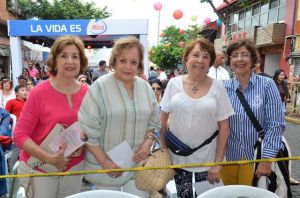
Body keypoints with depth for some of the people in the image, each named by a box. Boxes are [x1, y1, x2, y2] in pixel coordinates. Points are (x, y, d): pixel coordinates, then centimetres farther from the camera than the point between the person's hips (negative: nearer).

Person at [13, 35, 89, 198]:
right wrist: (49, 158, -20)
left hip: (75, 167, 3)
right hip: (39, 168, -3)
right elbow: (20, 135, -12)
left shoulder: (86, 93, -5)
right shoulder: (39, 92, -14)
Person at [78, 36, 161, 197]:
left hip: (138, 163, 4)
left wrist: (148, 142, -6)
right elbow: (87, 130, -14)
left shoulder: (145, 87, 2)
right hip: (106, 166, -3)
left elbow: (153, 122, 11)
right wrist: (104, 161, -15)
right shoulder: (99, 87, -14)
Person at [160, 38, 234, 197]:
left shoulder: (217, 87, -7)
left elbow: (224, 127, -5)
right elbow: (163, 119, 2)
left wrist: (218, 163, -6)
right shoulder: (174, 83, -5)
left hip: (207, 158, 0)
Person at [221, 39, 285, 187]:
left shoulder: (267, 85, -10)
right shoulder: (224, 88, -3)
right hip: (228, 156, 3)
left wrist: (266, 159, -14)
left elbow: (276, 124, -10)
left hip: (256, 157, -2)